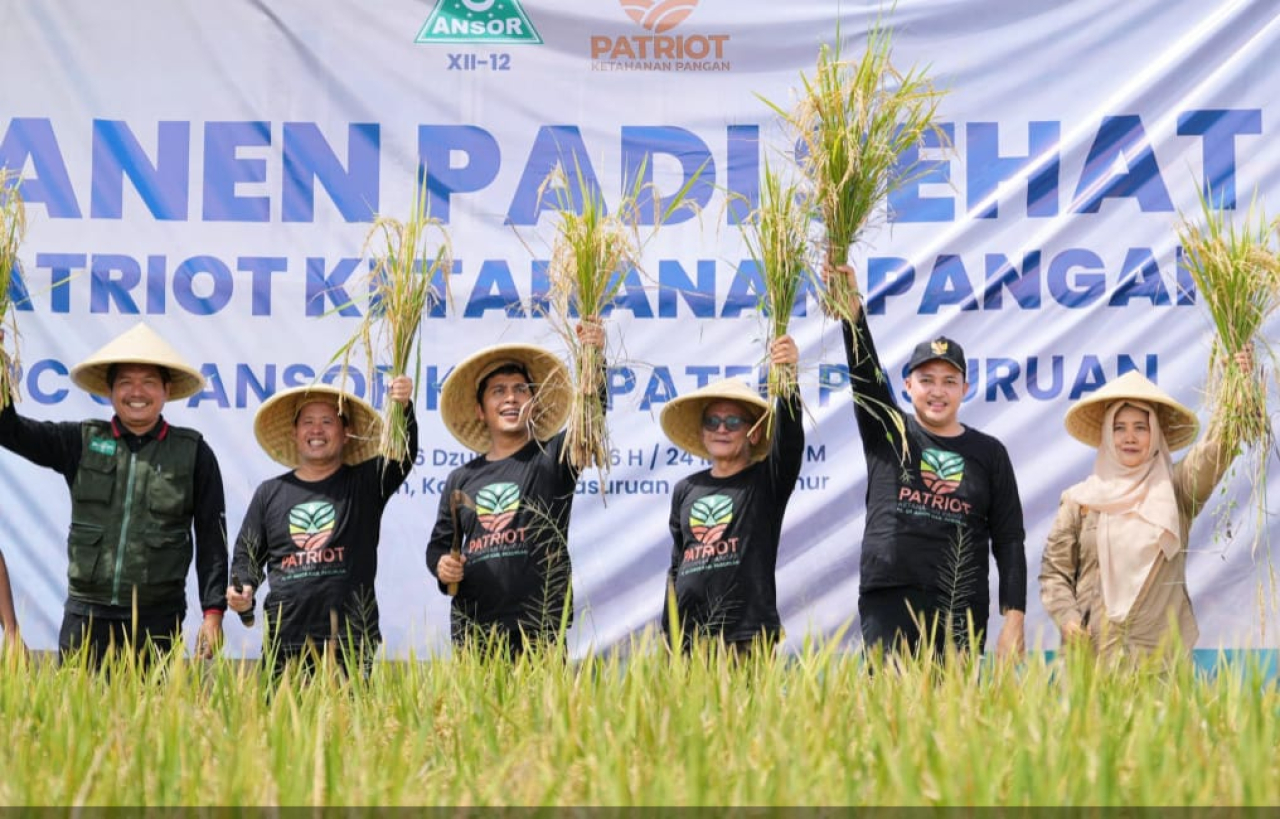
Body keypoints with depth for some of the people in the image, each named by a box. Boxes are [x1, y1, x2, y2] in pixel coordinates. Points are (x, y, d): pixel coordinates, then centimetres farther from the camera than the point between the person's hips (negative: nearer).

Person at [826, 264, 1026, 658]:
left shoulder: (988, 453, 11)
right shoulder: (887, 433, 10)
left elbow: (1009, 540, 8)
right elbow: (865, 370, -6)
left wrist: (1014, 618, -1)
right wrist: (851, 306, -22)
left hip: (961, 612, 1)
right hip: (889, 604, -1)